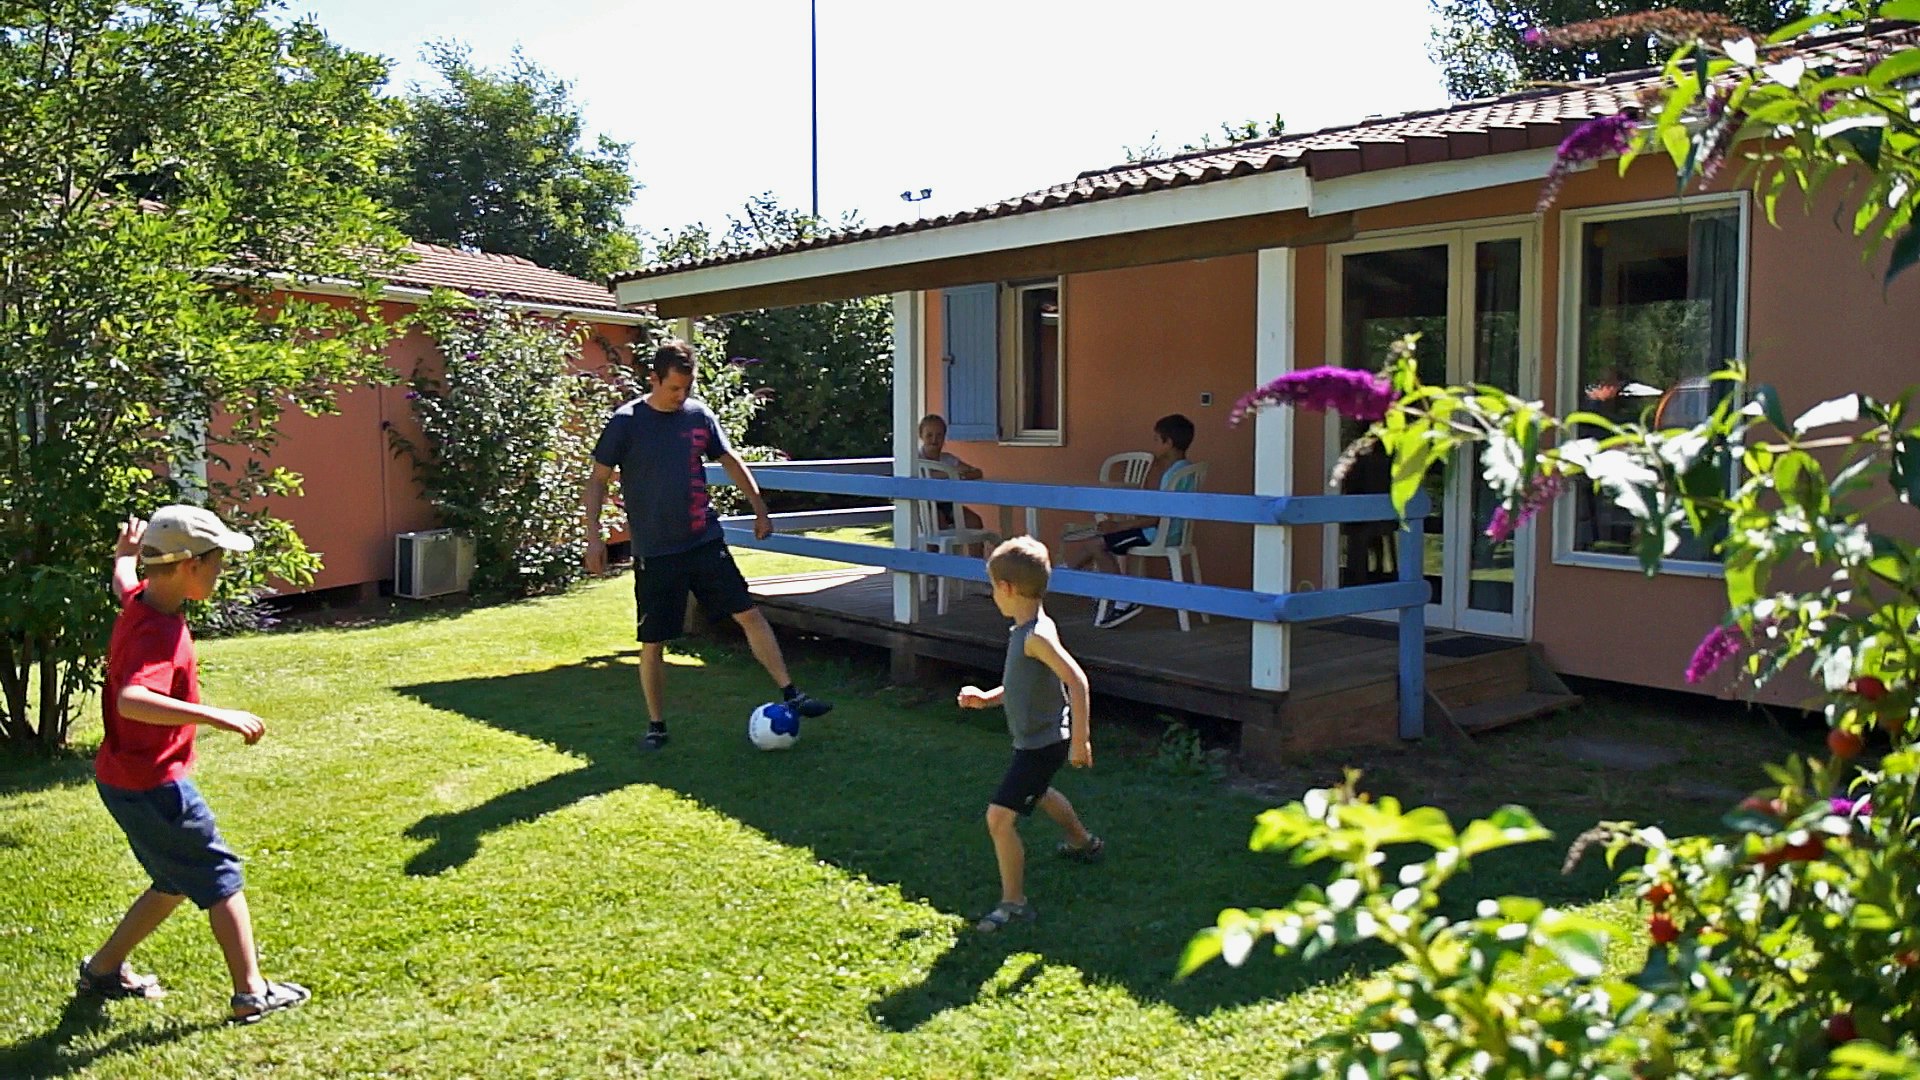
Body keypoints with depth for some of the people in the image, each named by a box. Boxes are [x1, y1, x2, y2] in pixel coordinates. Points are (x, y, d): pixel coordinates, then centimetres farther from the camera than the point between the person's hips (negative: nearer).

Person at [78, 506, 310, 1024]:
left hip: (126, 777, 10)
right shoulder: (158, 634, -27)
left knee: (177, 882, 22)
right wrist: (216, 716, -50)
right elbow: (132, 700, -45)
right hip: (152, 786, -10)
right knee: (221, 878, 1)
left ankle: (104, 970, 33)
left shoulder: (141, 600, 2)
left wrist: (126, 553, 49)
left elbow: (123, 583, 29)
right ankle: (252, 994, 8)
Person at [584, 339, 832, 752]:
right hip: (654, 552, -3)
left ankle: (791, 695, 5)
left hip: (705, 542, 3)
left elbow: (730, 460, 16)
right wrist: (593, 536, -12)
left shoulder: (700, 415, 3)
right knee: (652, 643, 3)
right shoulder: (627, 422, -7)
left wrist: (760, 509, 18)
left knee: (749, 614, -1)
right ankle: (656, 726, 18)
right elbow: (598, 479, -3)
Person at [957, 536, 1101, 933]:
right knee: (1038, 793, 36)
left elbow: (1076, 681, -32)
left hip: (1043, 743, -11)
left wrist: (1080, 740, -31)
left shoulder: (1037, 635, -27)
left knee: (1000, 817, -12)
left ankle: (1014, 903, 0)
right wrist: (986, 698, 5)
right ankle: (1084, 843, 61)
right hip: (1038, 739, 11)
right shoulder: (1025, 630, 4)